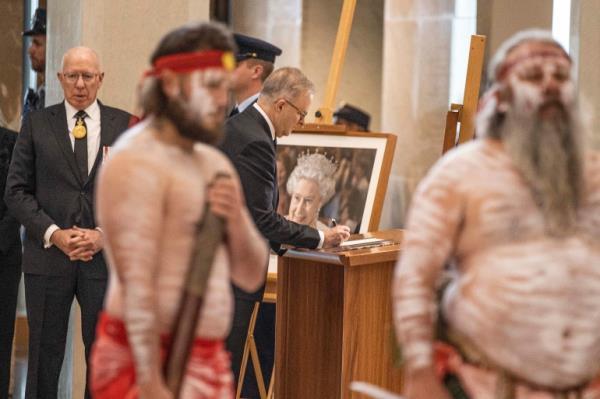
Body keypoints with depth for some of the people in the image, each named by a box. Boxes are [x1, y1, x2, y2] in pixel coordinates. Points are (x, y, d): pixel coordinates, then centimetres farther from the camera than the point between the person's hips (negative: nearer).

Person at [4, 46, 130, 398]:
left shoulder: (126, 125, 5)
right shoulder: (36, 124, 4)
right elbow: (17, 190, 2)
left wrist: (106, 234, -10)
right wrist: (53, 234, -11)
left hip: (106, 257, 0)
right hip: (48, 256, 0)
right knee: (45, 356, 7)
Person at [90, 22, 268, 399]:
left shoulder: (215, 163, 13)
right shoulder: (136, 161, -12)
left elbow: (251, 276, 14)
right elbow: (135, 282, -19)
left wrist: (236, 219, -5)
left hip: (208, 361, 8)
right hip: (150, 360, -8)